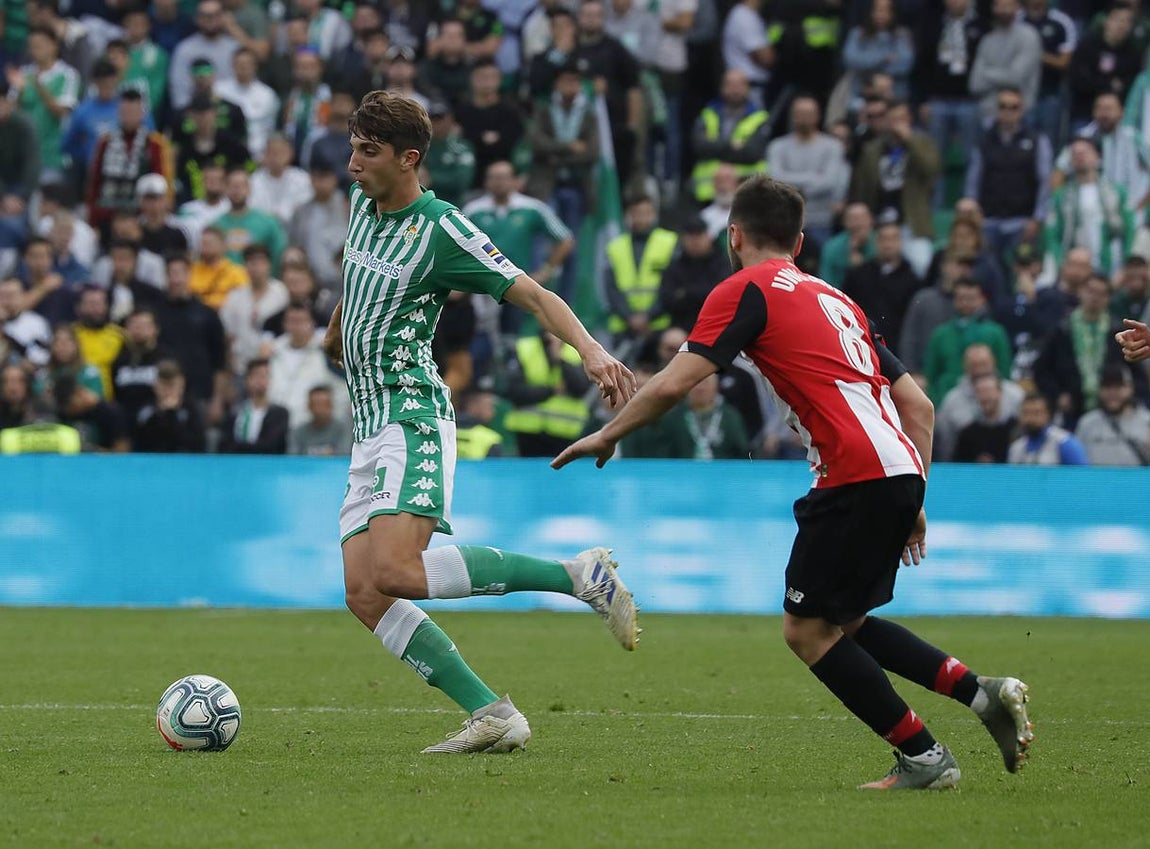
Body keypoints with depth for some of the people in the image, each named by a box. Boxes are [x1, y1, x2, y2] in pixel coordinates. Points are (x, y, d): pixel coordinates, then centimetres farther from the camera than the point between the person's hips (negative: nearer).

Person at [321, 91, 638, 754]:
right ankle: (492, 716, -4)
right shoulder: (363, 205, 14)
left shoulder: (442, 229, -9)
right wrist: (337, 331, 51)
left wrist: (591, 350, -27)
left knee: (394, 572, -27)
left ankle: (580, 576, -16)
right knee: (364, 595, -5)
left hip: (412, 419, -8)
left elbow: (534, 295, -11)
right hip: (371, 430, 8)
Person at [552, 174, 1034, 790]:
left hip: (857, 476, -8)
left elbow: (673, 385, -6)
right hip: (900, 469, 8)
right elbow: (917, 404, 23)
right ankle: (981, 692, 9)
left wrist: (607, 435, 8)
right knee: (841, 623, 20)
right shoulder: (834, 299, 26)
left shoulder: (745, 290, 2)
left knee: (807, 630, 2)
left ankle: (924, 757, 0)